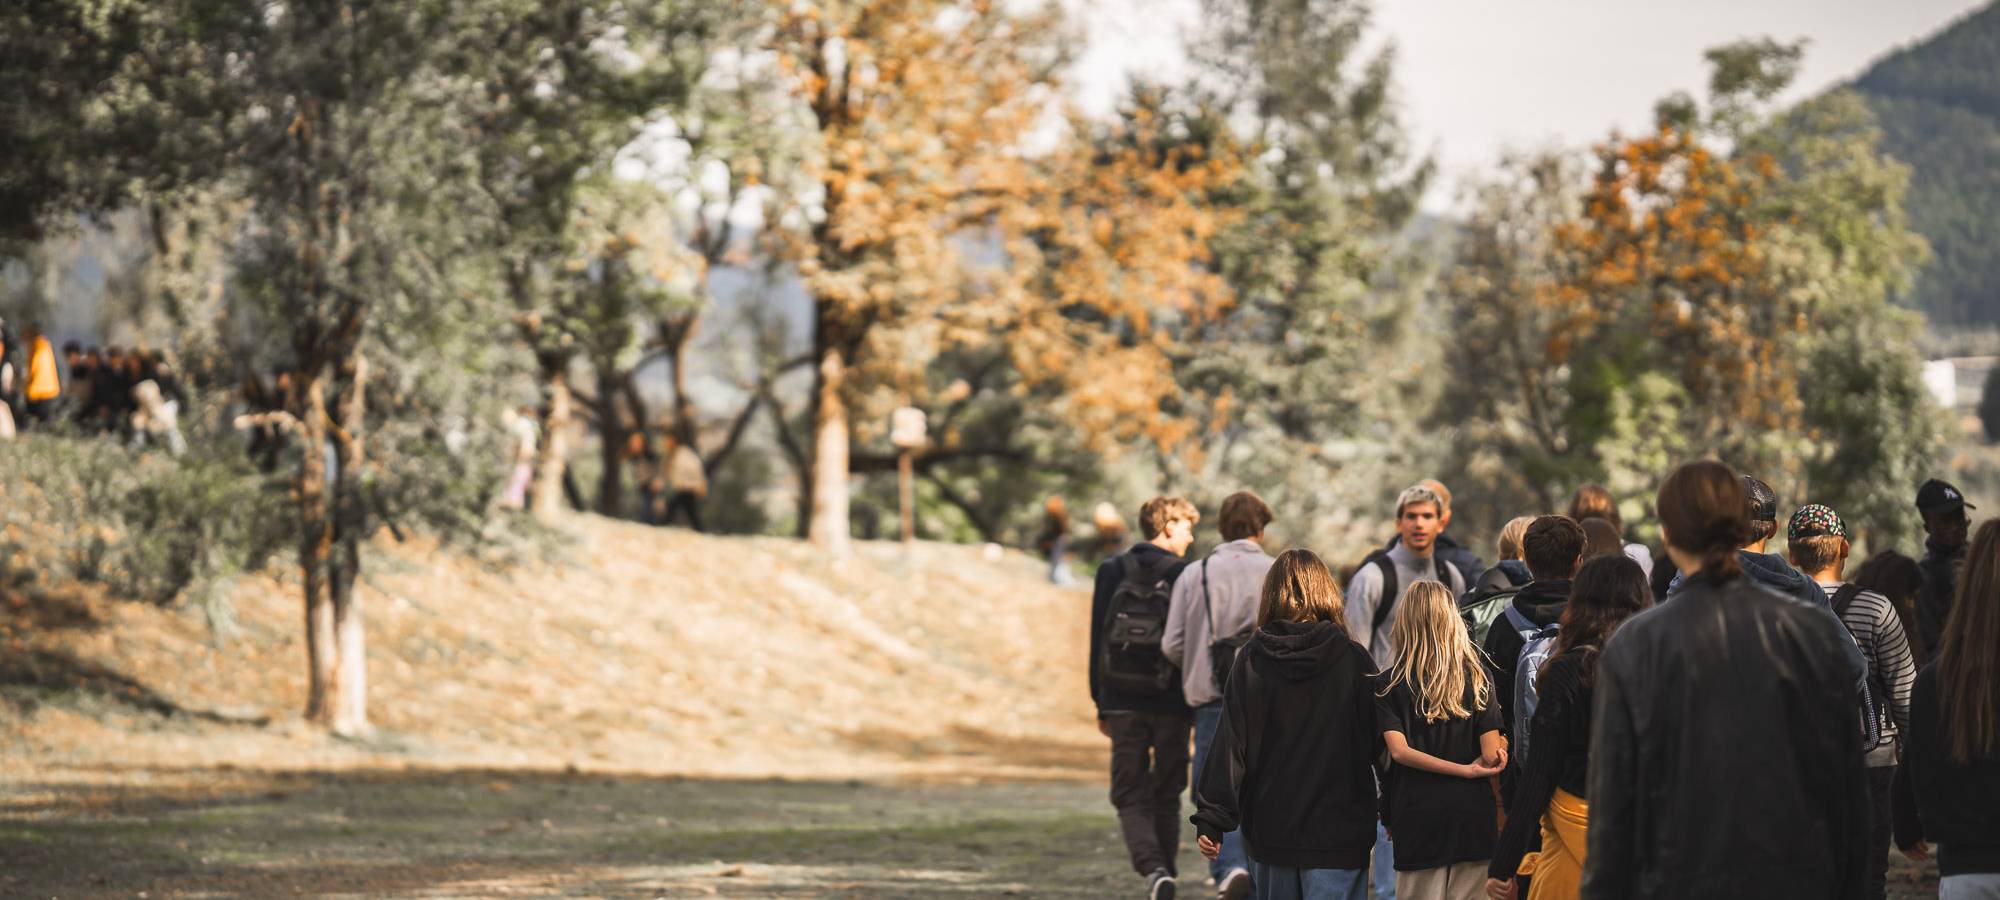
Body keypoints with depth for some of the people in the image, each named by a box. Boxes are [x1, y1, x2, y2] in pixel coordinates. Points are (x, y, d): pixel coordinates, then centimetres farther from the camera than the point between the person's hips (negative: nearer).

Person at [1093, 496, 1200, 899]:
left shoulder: (1112, 572, 5)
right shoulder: (1185, 576, -4)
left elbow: (1097, 640, 6)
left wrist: (1101, 704, 11)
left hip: (1123, 702, 1)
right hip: (1172, 703, -1)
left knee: (1131, 796, 3)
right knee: (1166, 797, 12)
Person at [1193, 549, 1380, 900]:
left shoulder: (1250, 660, -4)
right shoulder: (1354, 660, -7)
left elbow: (1229, 744, -7)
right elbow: (1379, 744, -2)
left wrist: (1211, 819, -4)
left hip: (1269, 828, 2)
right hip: (1336, 830, -2)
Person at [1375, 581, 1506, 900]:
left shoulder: (1388, 684, -1)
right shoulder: (1477, 676, 0)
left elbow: (1399, 751, -13)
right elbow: (1491, 755, -5)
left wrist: (1465, 770, -8)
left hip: (1416, 814, -1)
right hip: (1472, 813, 1)